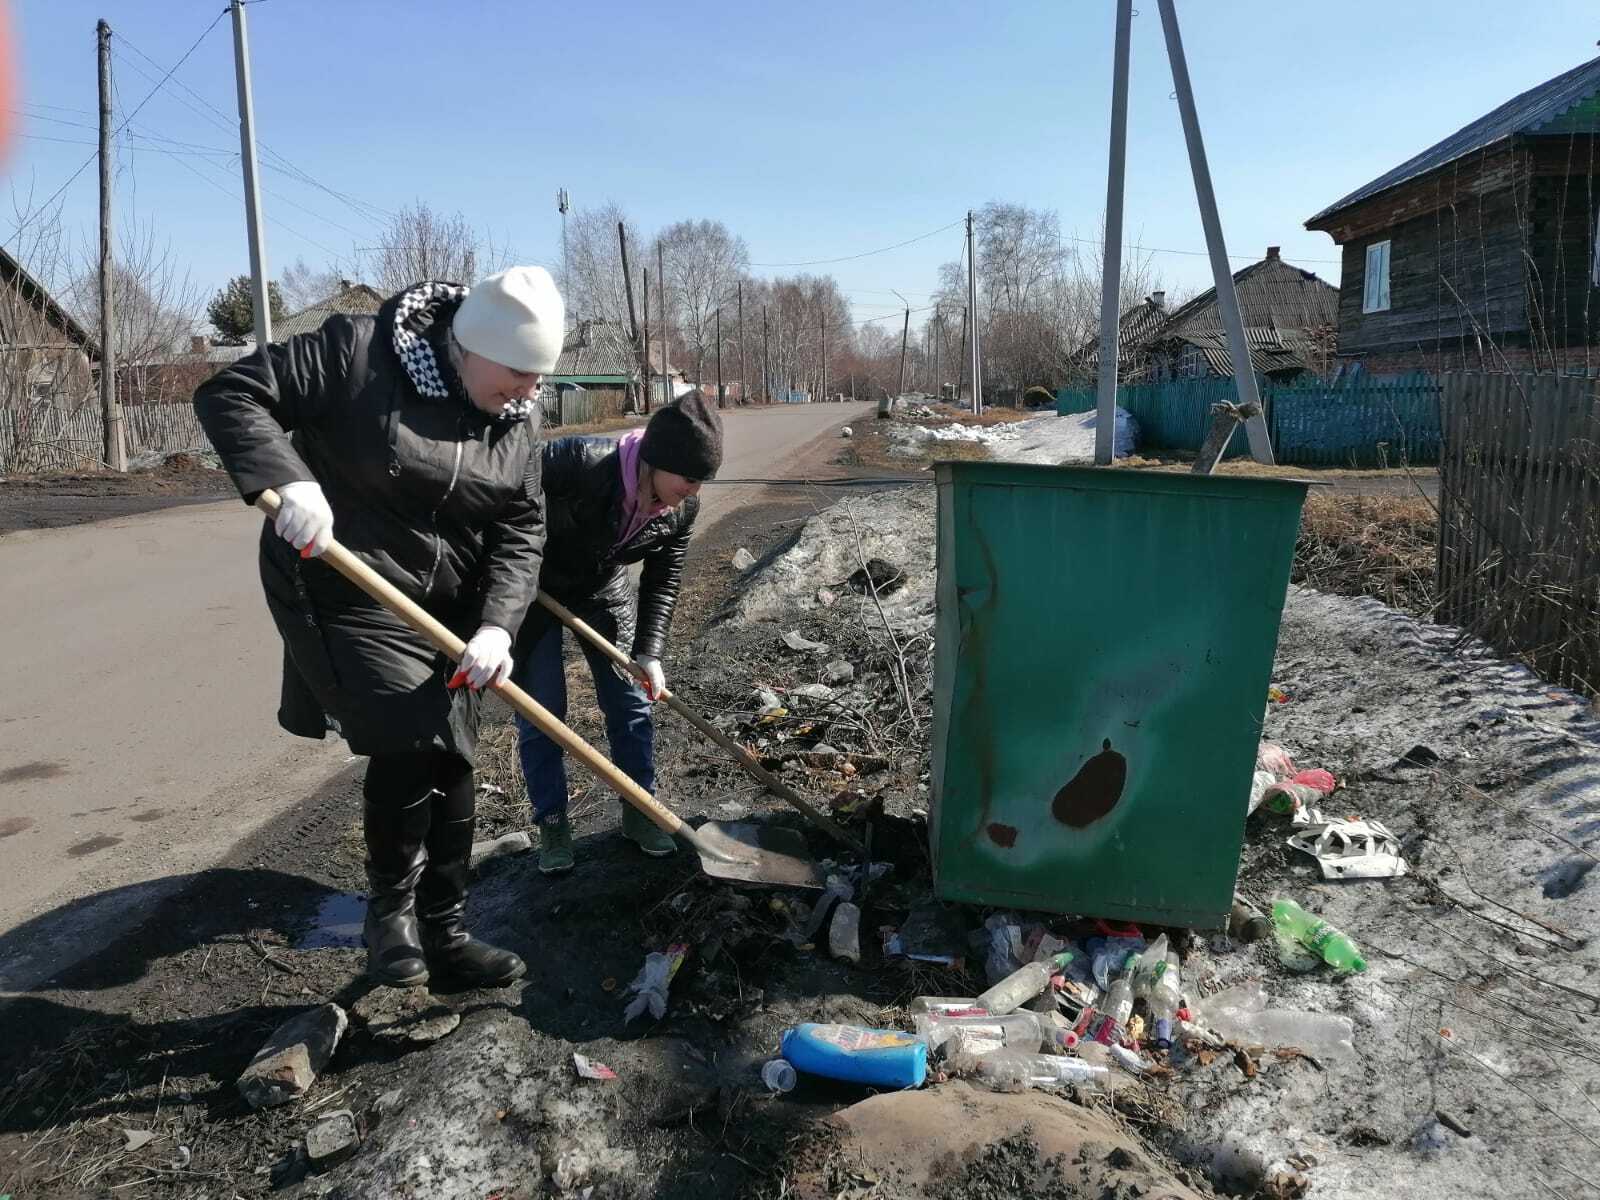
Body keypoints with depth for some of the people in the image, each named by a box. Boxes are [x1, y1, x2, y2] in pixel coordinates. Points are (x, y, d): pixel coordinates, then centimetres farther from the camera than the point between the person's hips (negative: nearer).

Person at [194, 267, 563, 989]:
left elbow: (519, 531, -3)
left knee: (450, 766, 8)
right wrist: (287, 479, -33)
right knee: (412, 742, -16)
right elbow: (230, 394, -16)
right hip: (344, 592, -6)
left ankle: (442, 934, 24)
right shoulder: (358, 353, -16)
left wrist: (496, 626, -18)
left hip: (442, 608, 6)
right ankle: (388, 906, 12)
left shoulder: (518, 419, 0)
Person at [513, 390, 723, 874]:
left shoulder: (682, 509, -18)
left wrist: (649, 653, -17)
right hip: (534, 588, -4)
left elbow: (662, 581, -8)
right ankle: (552, 823, 17)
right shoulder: (579, 463, -37)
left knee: (631, 704, 6)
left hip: (604, 593, 5)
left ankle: (639, 811, 23)